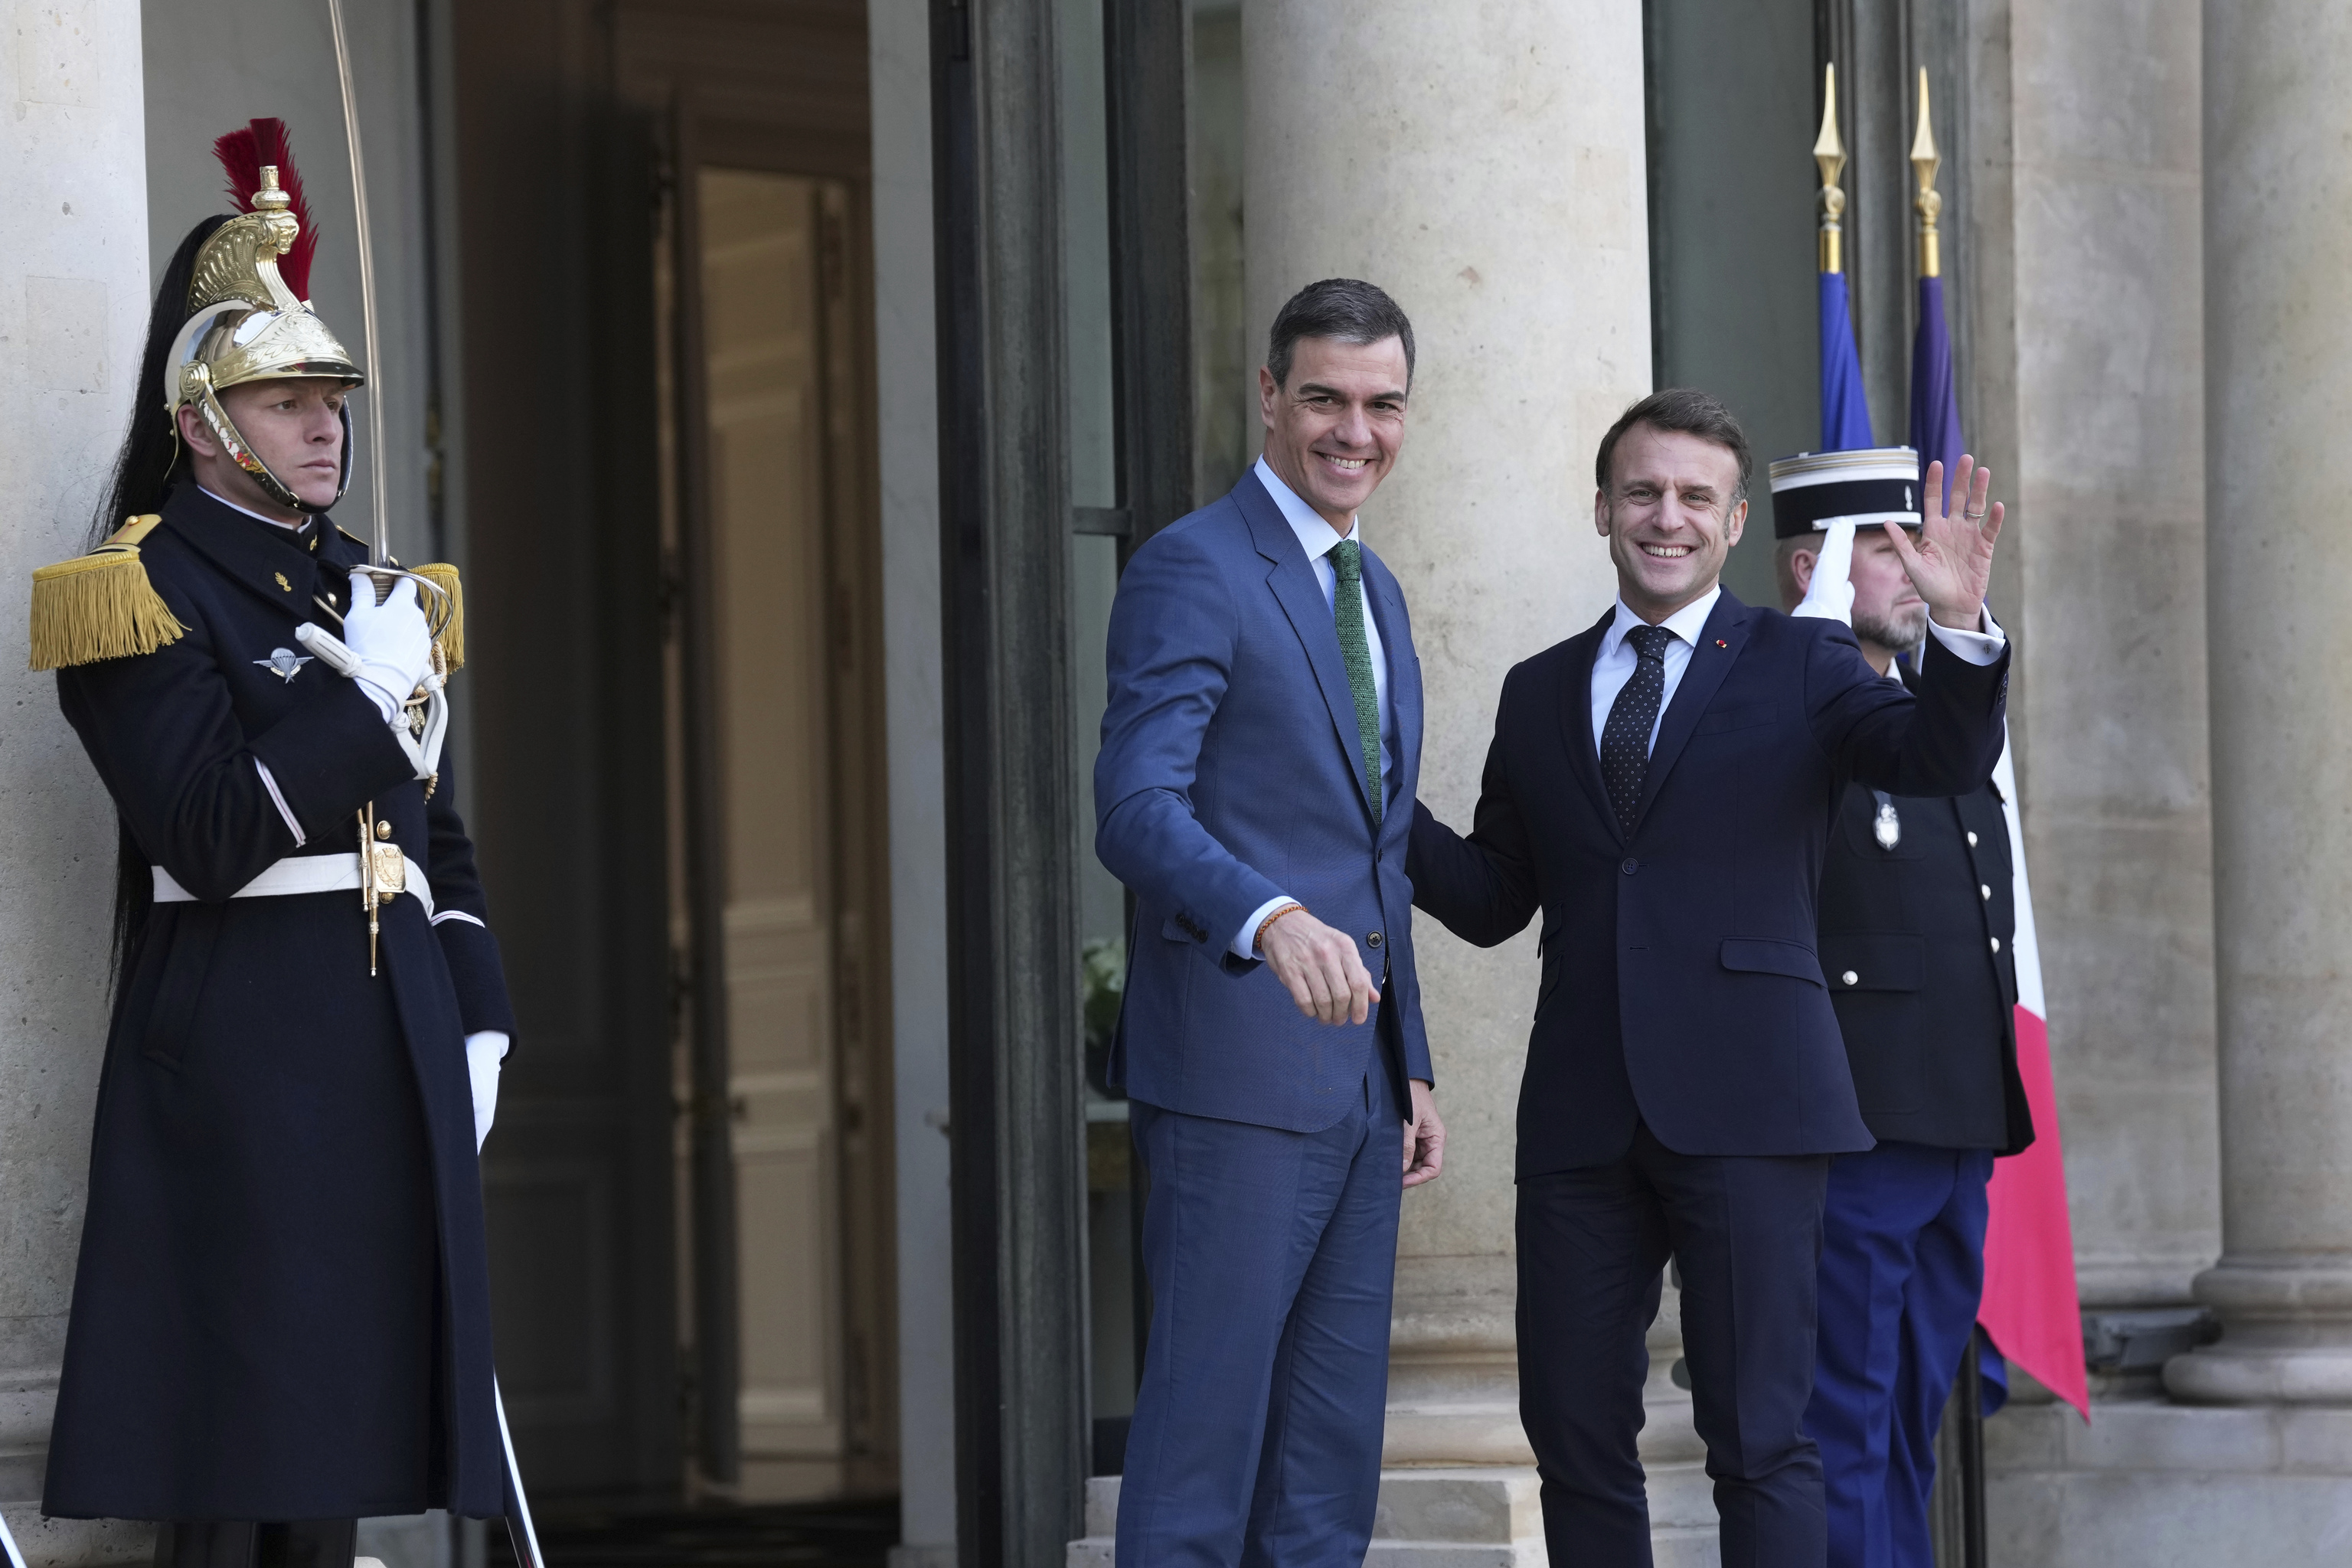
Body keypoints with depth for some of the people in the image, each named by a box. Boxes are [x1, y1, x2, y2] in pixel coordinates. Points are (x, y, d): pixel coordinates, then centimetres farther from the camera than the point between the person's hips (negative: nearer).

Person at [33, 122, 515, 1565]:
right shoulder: (146, 592, -5)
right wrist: (360, 694, -15)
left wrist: (478, 1020, 13)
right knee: (231, 1443, -8)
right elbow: (212, 836, -16)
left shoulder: (367, 593, 20)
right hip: (238, 1053, -8)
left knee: (342, 1418, 7)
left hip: (388, 1045, 8)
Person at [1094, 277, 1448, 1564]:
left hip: (1357, 1076, 9)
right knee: (1203, 1432, -8)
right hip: (1237, 1070, -9)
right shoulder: (1192, 570, -9)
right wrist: (1273, 921, -40)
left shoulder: (1373, 591, 18)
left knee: (1331, 1458, 10)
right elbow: (1135, 810, -23)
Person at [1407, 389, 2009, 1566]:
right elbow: (1491, 900, 16)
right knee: (1574, 1434, 6)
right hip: (1581, 1110, 4)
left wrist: (1959, 630, -30)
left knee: (1759, 1437, -5)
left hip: (1742, 1107, -4)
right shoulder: (1539, 694, 16)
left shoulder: (1800, 666, 5)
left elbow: (1943, 759, -11)